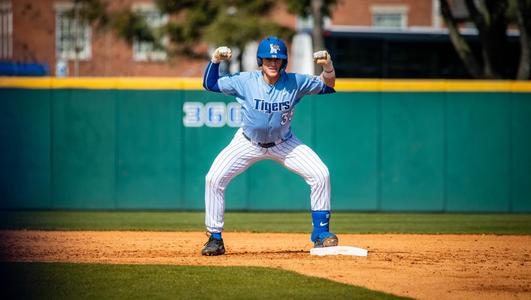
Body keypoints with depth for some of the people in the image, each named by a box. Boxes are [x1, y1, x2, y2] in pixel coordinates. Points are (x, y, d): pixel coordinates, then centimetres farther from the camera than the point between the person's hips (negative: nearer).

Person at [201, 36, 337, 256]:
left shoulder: (295, 83, -17)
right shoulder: (245, 81, -18)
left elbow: (327, 85, -12)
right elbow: (209, 84, -11)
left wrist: (328, 66, -32)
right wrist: (215, 60, -28)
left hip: (284, 144, 0)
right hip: (248, 143, 0)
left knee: (321, 175, -14)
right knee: (214, 179, -15)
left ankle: (321, 233, 0)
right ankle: (215, 238, -3)